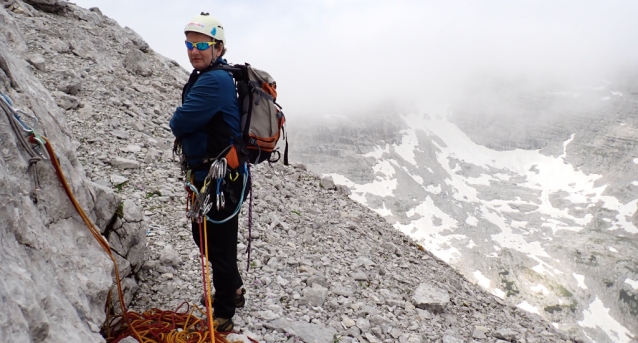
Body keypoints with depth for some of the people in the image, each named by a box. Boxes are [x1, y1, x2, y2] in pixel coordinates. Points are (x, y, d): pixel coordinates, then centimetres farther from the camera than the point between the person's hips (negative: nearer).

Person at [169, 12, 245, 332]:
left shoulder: (215, 81, -21)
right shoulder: (204, 78, 13)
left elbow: (179, 123, -22)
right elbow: (186, 125, 16)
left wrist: (179, 124, -2)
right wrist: (185, 127, -4)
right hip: (206, 173, 11)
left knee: (219, 245, 1)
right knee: (204, 236, 23)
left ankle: (223, 315, 16)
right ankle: (233, 290, 42)